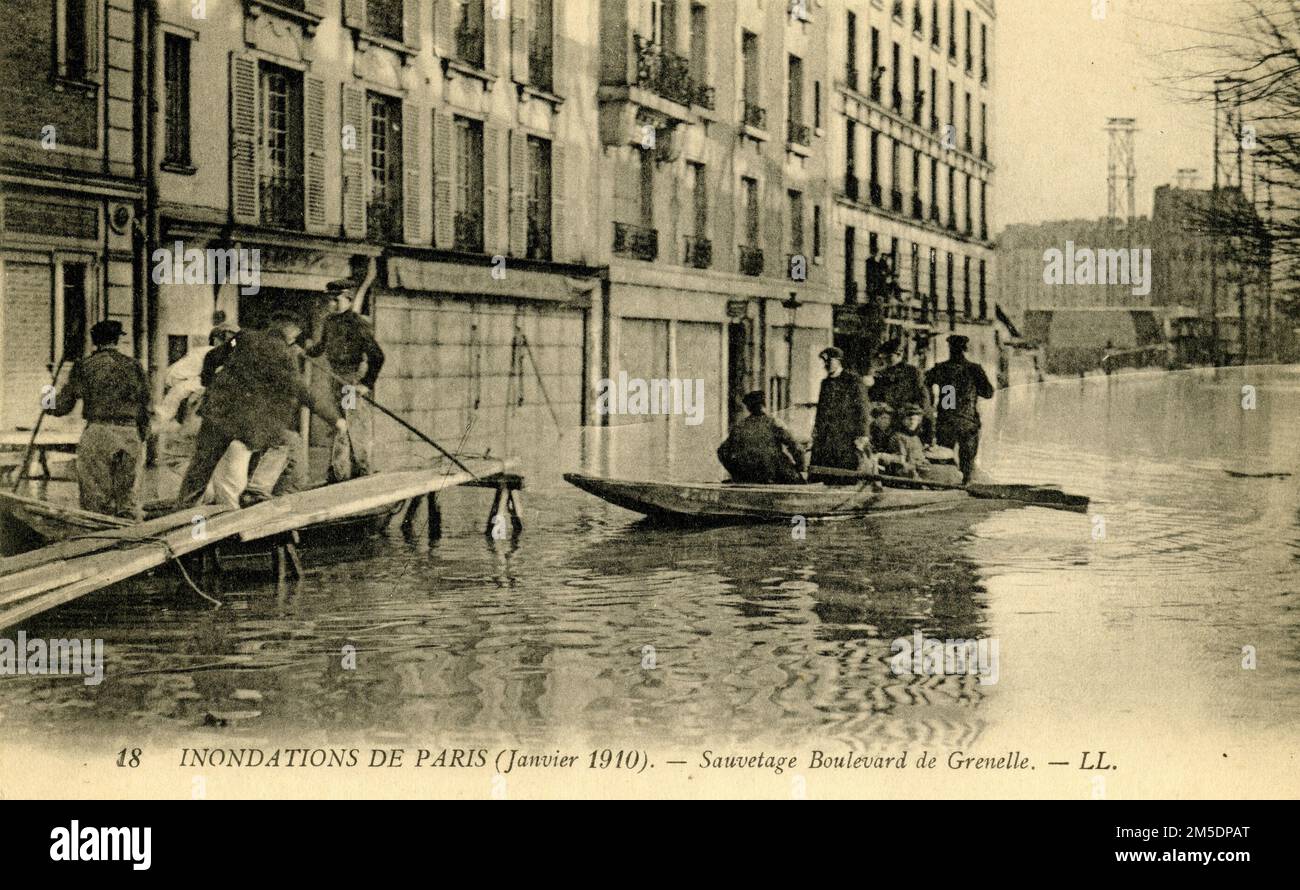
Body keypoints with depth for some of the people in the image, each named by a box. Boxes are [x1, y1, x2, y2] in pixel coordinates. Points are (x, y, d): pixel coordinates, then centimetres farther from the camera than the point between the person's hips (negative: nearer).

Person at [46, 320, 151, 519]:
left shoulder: (84, 366, 1)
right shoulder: (133, 366, 8)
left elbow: (62, 407, 6)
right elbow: (144, 407, 10)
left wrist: (49, 403, 27)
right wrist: (142, 438, 19)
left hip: (97, 433, -2)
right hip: (130, 434, 2)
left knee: (96, 500, 2)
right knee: (129, 498, 7)